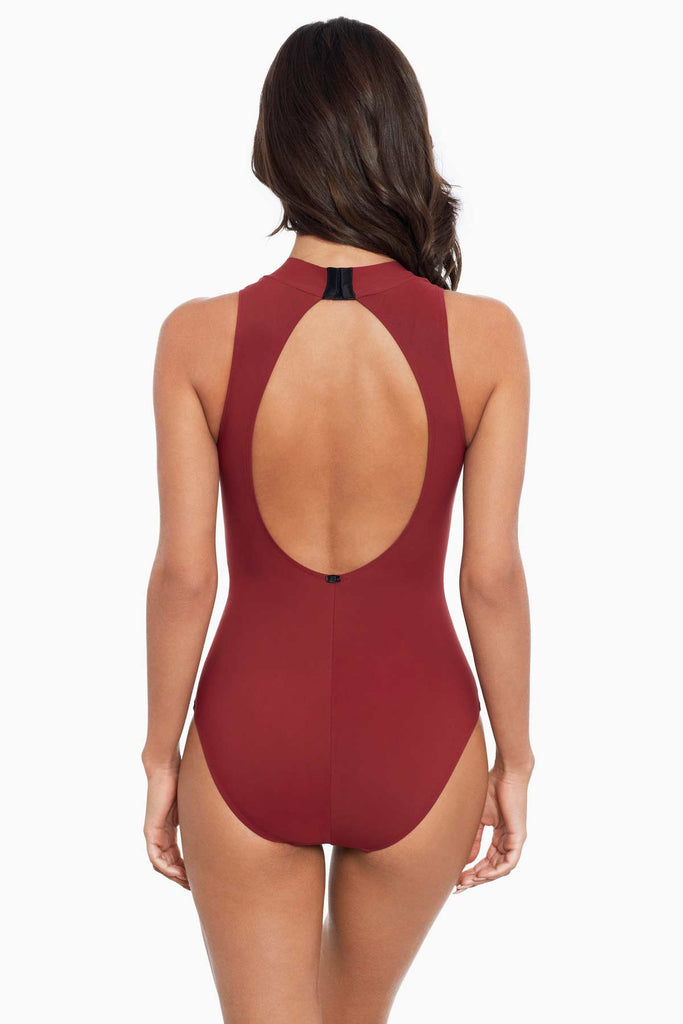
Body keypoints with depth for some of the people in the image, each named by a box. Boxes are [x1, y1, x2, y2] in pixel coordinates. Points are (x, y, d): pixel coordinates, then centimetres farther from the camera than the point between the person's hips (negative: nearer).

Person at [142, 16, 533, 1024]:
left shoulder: (199, 336, -14)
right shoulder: (485, 335, -13)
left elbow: (183, 576, -10)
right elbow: (494, 576, -9)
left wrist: (161, 759, 4)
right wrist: (514, 762, 4)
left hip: (252, 739, -1)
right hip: (416, 746, 1)